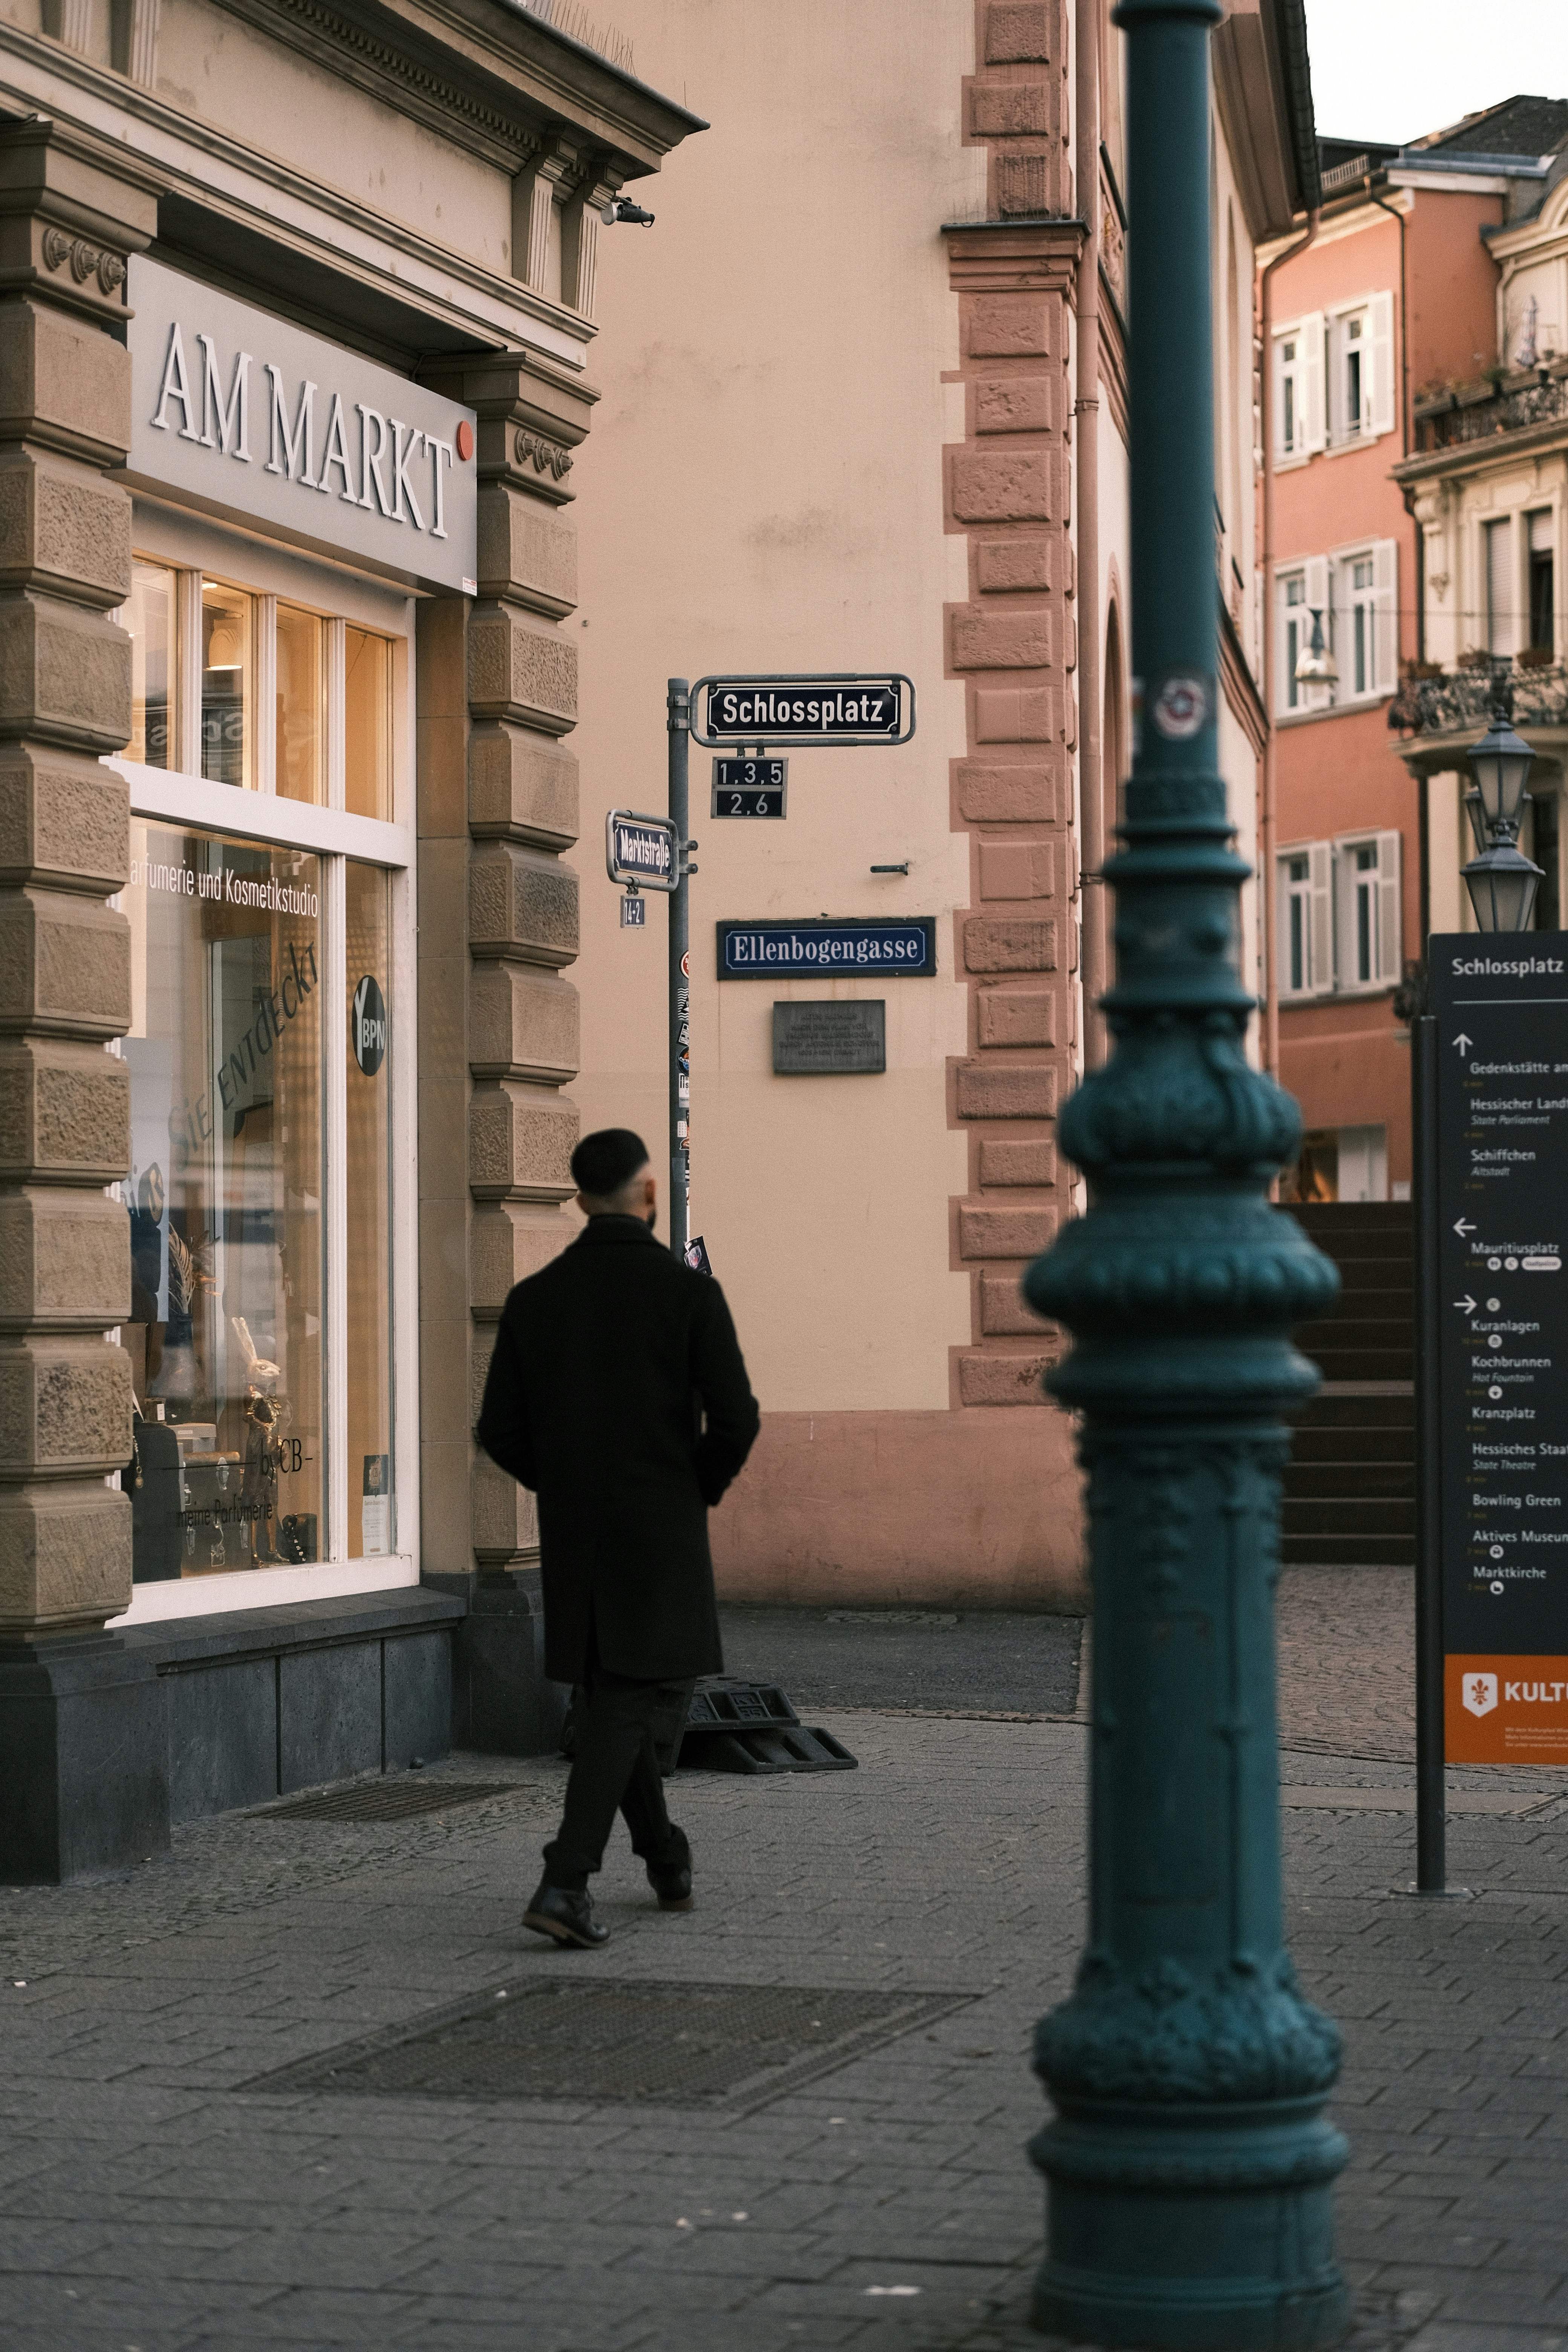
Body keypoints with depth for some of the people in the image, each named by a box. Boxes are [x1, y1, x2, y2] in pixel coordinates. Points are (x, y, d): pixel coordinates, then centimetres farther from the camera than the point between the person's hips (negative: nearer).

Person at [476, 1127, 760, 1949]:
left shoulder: (534, 1298, 3)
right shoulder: (689, 1292, -8)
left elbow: (500, 1432, 3)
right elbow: (735, 1418, -13)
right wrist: (699, 1492, 6)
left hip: (571, 1536, 4)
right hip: (661, 1536, -4)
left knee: (609, 1699, 19)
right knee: (632, 1703, -4)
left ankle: (668, 1862, 30)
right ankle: (566, 1884, -18)